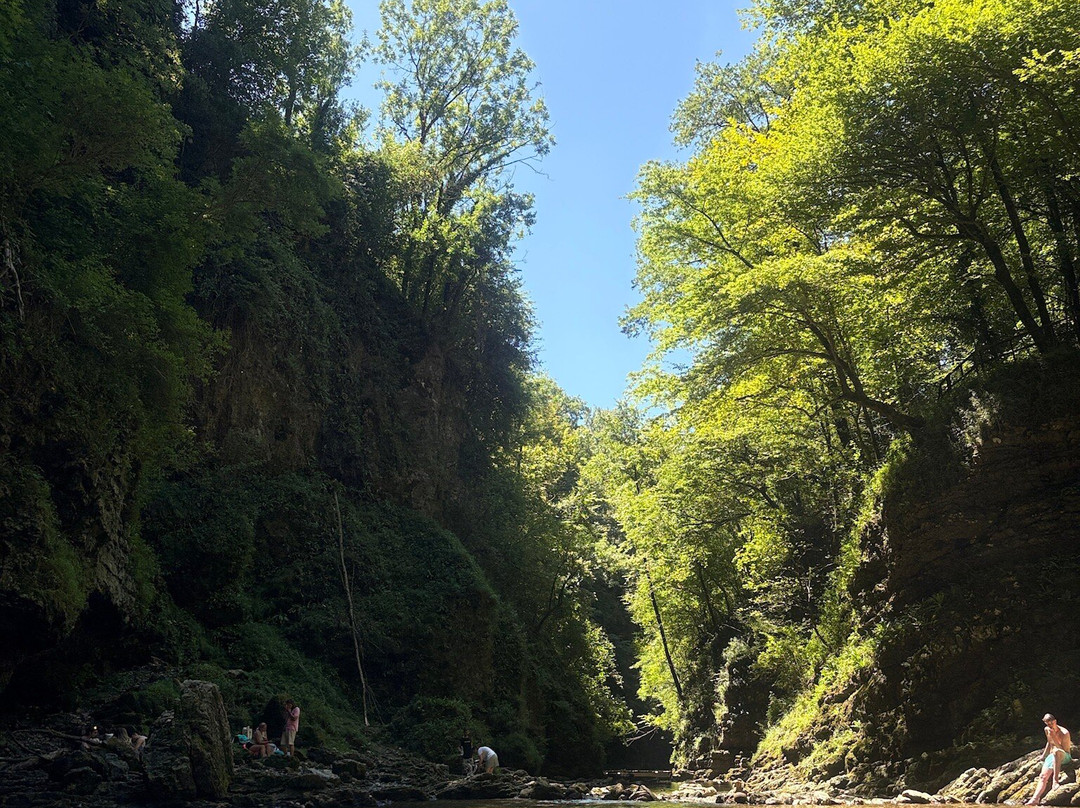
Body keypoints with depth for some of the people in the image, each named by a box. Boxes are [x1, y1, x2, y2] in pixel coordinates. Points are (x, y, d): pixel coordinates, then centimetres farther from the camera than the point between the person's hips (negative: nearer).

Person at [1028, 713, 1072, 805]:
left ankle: (1055, 779, -44)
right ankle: (1035, 798, -34)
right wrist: (1044, 755, 23)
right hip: (1052, 756, 6)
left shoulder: (1064, 733, -18)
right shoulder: (1046, 730, 3)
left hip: (1065, 757, -6)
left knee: (1056, 751, -43)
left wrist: (1055, 738, -28)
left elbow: (1064, 751, -19)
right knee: (1043, 776, -19)